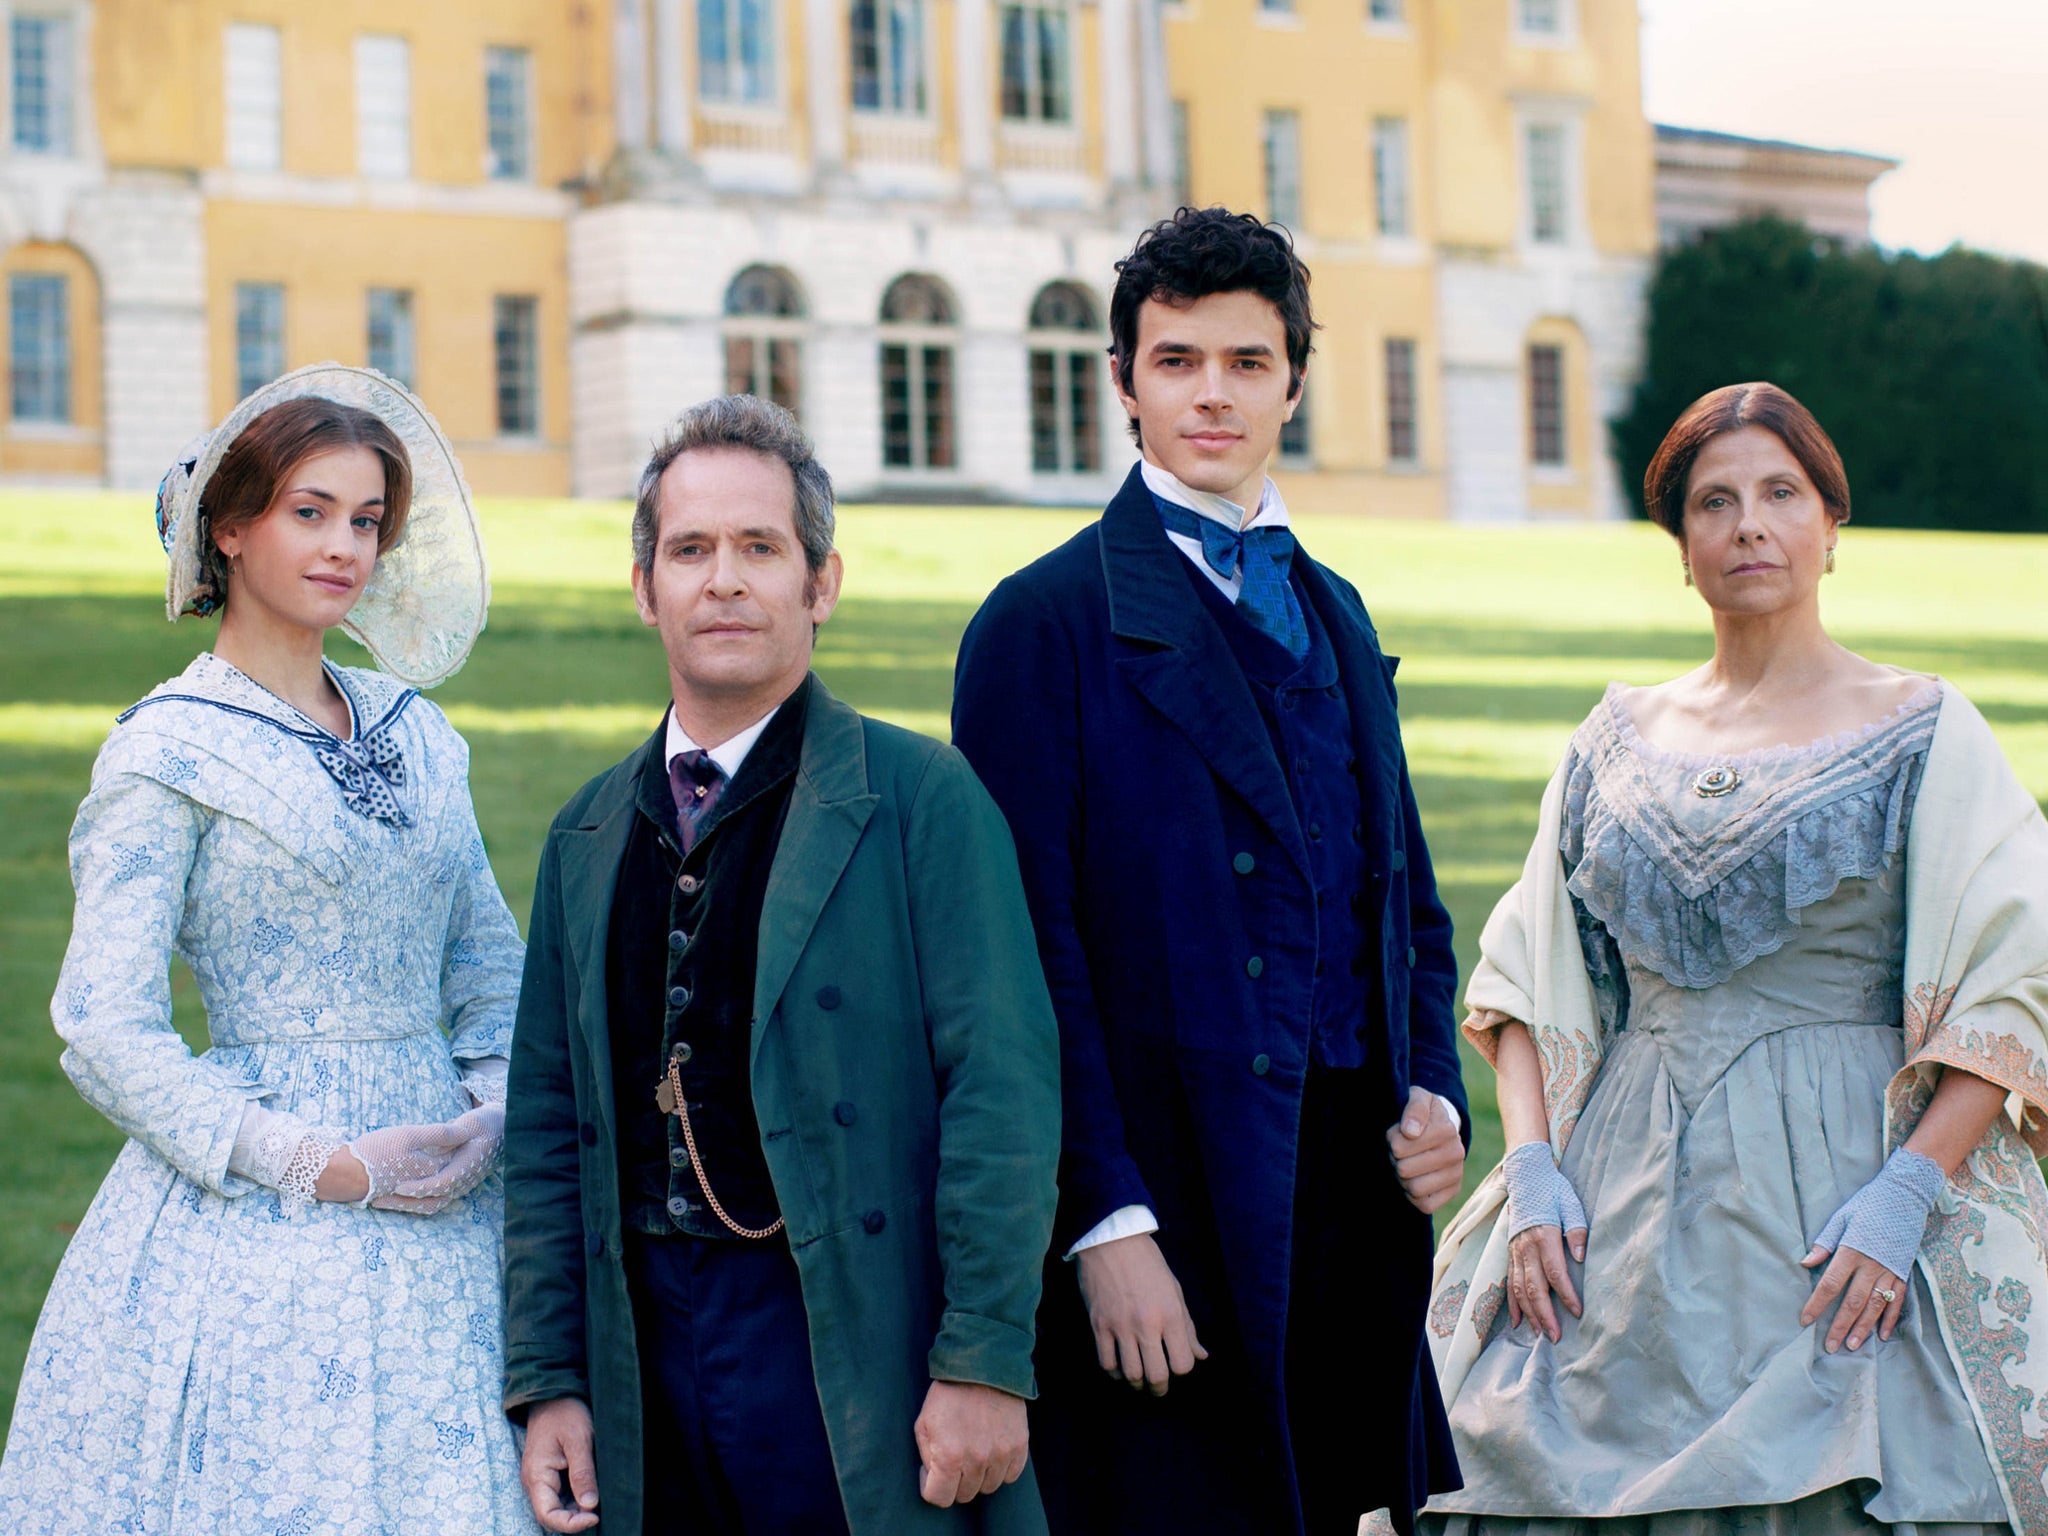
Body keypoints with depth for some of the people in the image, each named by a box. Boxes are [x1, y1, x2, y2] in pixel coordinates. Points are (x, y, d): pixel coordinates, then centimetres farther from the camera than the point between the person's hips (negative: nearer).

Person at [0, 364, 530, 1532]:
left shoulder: (416, 732, 12)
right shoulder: (169, 754, -5)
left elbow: (490, 961, 18)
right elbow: (107, 1030, -9)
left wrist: (495, 1104, -2)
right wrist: (319, 1165, -15)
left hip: (440, 1202, 5)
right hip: (259, 1224, -5)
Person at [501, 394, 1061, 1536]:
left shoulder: (922, 798, -3)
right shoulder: (589, 838, 13)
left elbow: (1002, 1091, -9)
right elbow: (548, 1129, 13)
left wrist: (983, 1362, -15)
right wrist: (548, 1380, 6)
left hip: (852, 1350, -4)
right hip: (649, 1346, 5)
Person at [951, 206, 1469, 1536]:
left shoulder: (1336, 613, 17)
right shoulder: (1049, 622, -5)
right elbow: (1033, 943, -10)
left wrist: (1434, 1093, 5)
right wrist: (1106, 1224, -16)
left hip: (1352, 1181, 6)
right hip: (1175, 1203, -6)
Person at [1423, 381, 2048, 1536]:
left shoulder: (1924, 733, 1)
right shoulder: (1621, 739, 12)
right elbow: (1524, 976, 13)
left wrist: (1903, 1195, -16)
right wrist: (1533, 1169, -2)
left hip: (1839, 1201, -3)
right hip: (1628, 1216, 3)